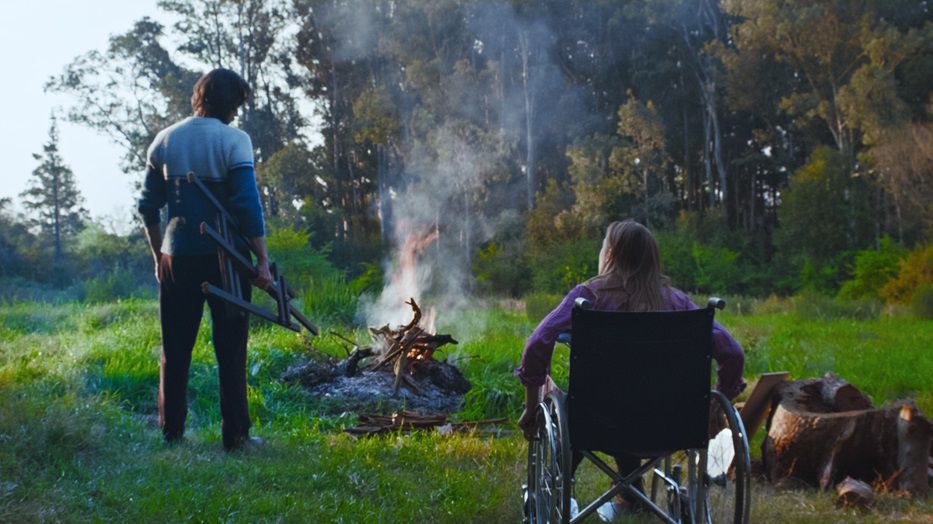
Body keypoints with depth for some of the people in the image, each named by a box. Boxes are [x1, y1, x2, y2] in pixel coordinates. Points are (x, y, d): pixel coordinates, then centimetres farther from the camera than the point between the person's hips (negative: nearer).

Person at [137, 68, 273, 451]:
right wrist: (262, 260, -10)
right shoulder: (234, 140, -9)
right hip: (224, 258, -4)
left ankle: (171, 433, 16)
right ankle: (235, 435, 4)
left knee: (175, 350, 12)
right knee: (230, 350, 3)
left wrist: (158, 256, 17)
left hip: (176, 258, 4)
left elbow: (148, 207, 8)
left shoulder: (164, 141, 6)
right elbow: (248, 205, -14)